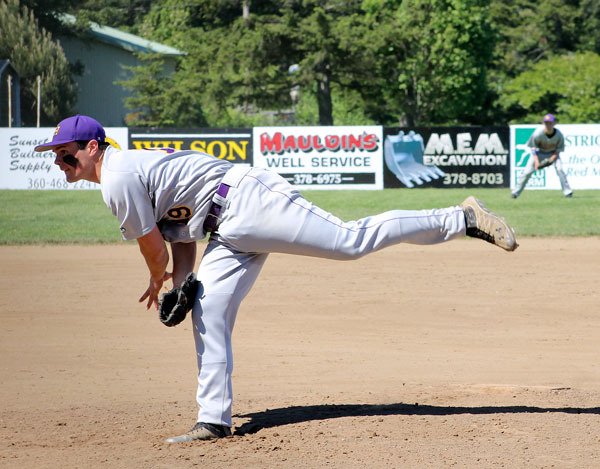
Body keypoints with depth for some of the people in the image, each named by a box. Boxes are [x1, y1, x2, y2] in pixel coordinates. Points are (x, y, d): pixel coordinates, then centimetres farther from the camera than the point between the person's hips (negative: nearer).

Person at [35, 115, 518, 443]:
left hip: (249, 204, -11)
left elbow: (153, 246, -8)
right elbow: (180, 233, 24)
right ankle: (214, 420, 8)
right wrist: (179, 281, 16)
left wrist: (160, 283, 12)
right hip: (231, 231, 11)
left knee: (353, 241, -12)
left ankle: (463, 218, -7)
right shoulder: (130, 168, 18)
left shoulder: (119, 180, -14)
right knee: (208, 311, 6)